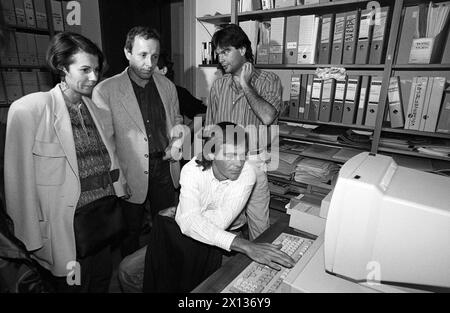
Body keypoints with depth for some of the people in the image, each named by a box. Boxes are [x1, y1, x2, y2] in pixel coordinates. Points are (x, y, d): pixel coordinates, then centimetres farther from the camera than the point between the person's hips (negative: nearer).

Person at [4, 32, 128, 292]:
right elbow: (20, 181, -12)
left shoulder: (92, 106, 7)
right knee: (74, 285, 13)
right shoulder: (30, 108, -12)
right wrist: (32, 242, -11)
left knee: (103, 283, 20)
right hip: (69, 226, -5)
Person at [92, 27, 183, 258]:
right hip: (131, 174, -3)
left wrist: (175, 142, -2)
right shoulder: (105, 91, -11)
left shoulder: (167, 86, 3)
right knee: (131, 233, 15)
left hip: (164, 168, 4)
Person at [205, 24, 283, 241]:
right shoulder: (218, 86, 7)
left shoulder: (268, 81, -4)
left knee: (259, 226, 9)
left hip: (253, 164, -3)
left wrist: (245, 85, -14)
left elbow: (268, 117, -23)